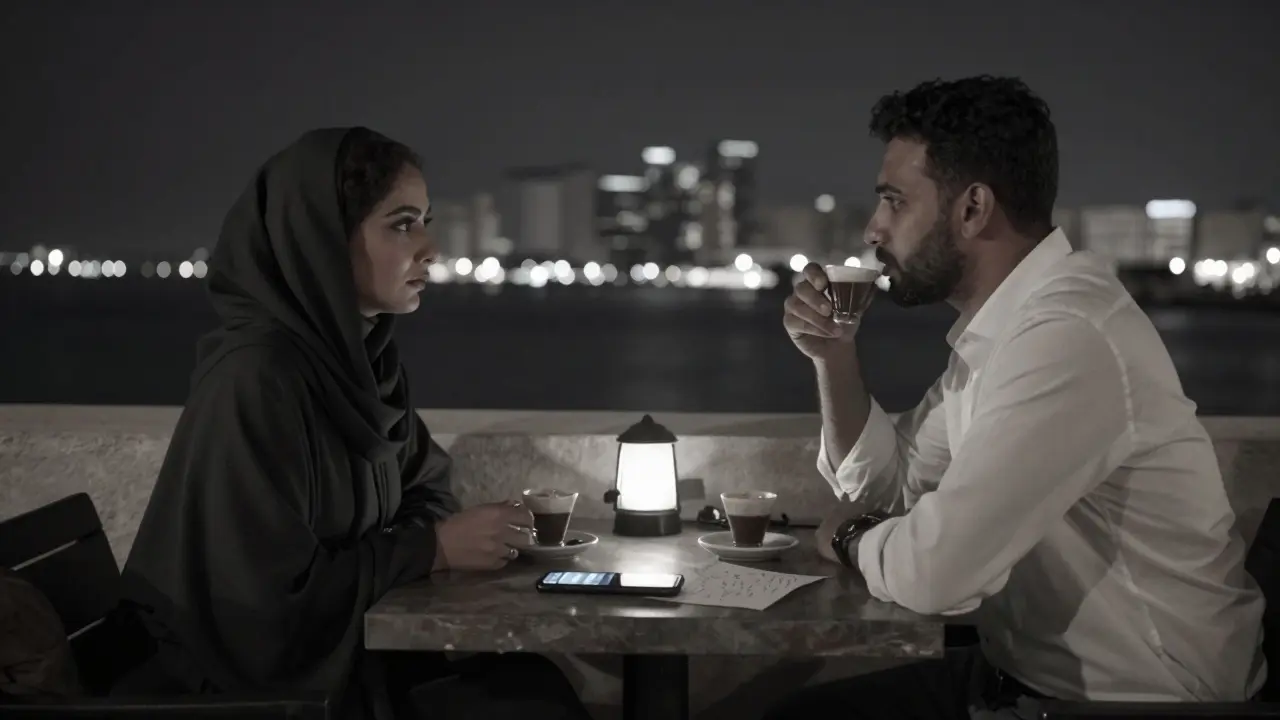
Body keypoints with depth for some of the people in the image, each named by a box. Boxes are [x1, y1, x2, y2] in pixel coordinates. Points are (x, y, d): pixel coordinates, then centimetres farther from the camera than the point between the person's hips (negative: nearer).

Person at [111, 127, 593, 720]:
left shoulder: (362, 355, 4)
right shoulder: (254, 378, -22)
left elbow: (424, 489, 16)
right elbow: (271, 596, -25)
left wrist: (466, 531, -7)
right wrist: (435, 548, -17)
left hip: (347, 652, 8)